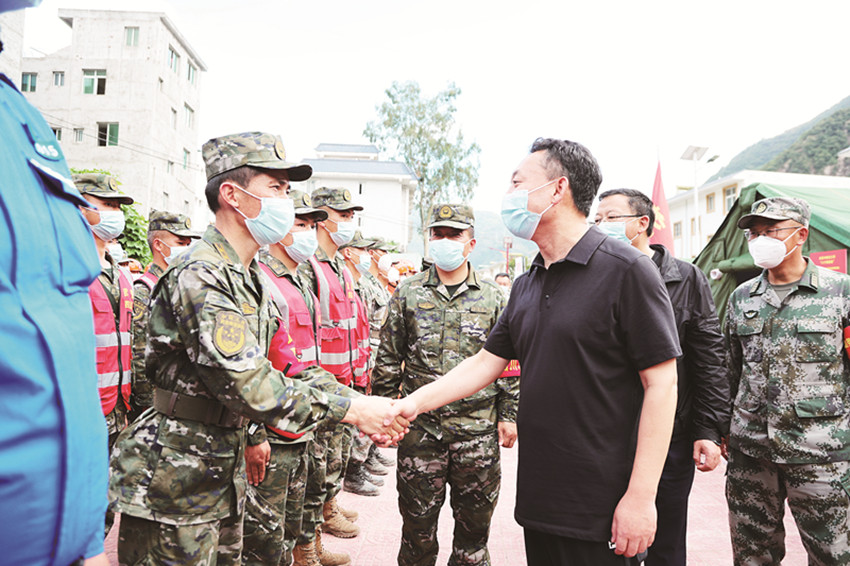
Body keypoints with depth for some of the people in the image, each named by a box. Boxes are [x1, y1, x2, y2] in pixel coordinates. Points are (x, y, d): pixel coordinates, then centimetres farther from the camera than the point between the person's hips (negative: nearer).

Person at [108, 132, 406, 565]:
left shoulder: (254, 280, 8)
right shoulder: (199, 277, -23)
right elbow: (248, 385, -28)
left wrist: (358, 406, -6)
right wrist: (351, 409, -22)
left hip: (223, 467, 9)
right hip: (173, 480, -9)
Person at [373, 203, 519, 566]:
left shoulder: (494, 298, 3)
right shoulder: (408, 295, 3)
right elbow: (388, 360, 5)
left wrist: (509, 414, 2)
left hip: (478, 430, 0)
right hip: (420, 427, 0)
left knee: (475, 520, 13)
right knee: (417, 520, 12)